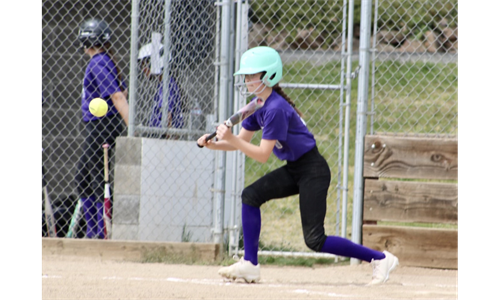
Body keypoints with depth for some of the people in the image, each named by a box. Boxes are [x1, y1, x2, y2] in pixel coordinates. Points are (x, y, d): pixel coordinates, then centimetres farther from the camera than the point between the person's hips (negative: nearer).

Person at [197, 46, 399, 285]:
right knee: (251, 195, -3)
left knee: (315, 240, -11)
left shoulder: (276, 109, -24)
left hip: (313, 171, -10)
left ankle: (380, 258, -2)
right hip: (294, 170, 10)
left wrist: (231, 139, -26)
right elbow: (241, 141, 10)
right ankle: (249, 265, 2)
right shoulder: (259, 106, 6)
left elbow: (262, 154, -23)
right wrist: (212, 144, -5)